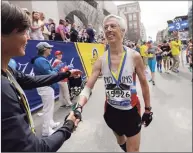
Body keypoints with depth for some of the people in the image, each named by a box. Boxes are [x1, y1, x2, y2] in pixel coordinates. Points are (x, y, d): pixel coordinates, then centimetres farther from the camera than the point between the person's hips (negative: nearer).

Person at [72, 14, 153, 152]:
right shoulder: (101, 61, -12)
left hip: (132, 110, -2)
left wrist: (148, 109, 2)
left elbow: (144, 84, -5)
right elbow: (88, 87, -12)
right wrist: (79, 107, -30)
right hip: (111, 110, 3)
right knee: (120, 141, 30)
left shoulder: (134, 56, -17)